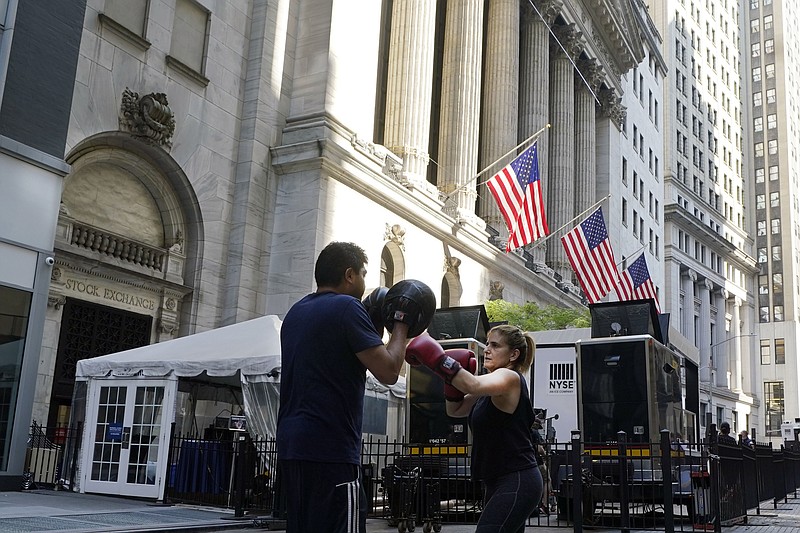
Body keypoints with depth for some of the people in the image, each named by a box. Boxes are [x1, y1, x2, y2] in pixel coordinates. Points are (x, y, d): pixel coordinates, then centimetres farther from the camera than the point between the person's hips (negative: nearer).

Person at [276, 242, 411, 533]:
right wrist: (401, 326, 2)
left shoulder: (296, 312, 16)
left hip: (291, 443, 9)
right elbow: (388, 372, -13)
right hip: (330, 447, -9)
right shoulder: (347, 307, -9)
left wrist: (373, 326, 26)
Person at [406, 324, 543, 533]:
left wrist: (437, 359, -38)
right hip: (497, 482, 10)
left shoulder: (510, 378, -13)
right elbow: (455, 410, 16)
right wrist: (453, 377, 0)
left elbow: (473, 386, -34)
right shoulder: (494, 384, 16)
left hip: (517, 483, -10)